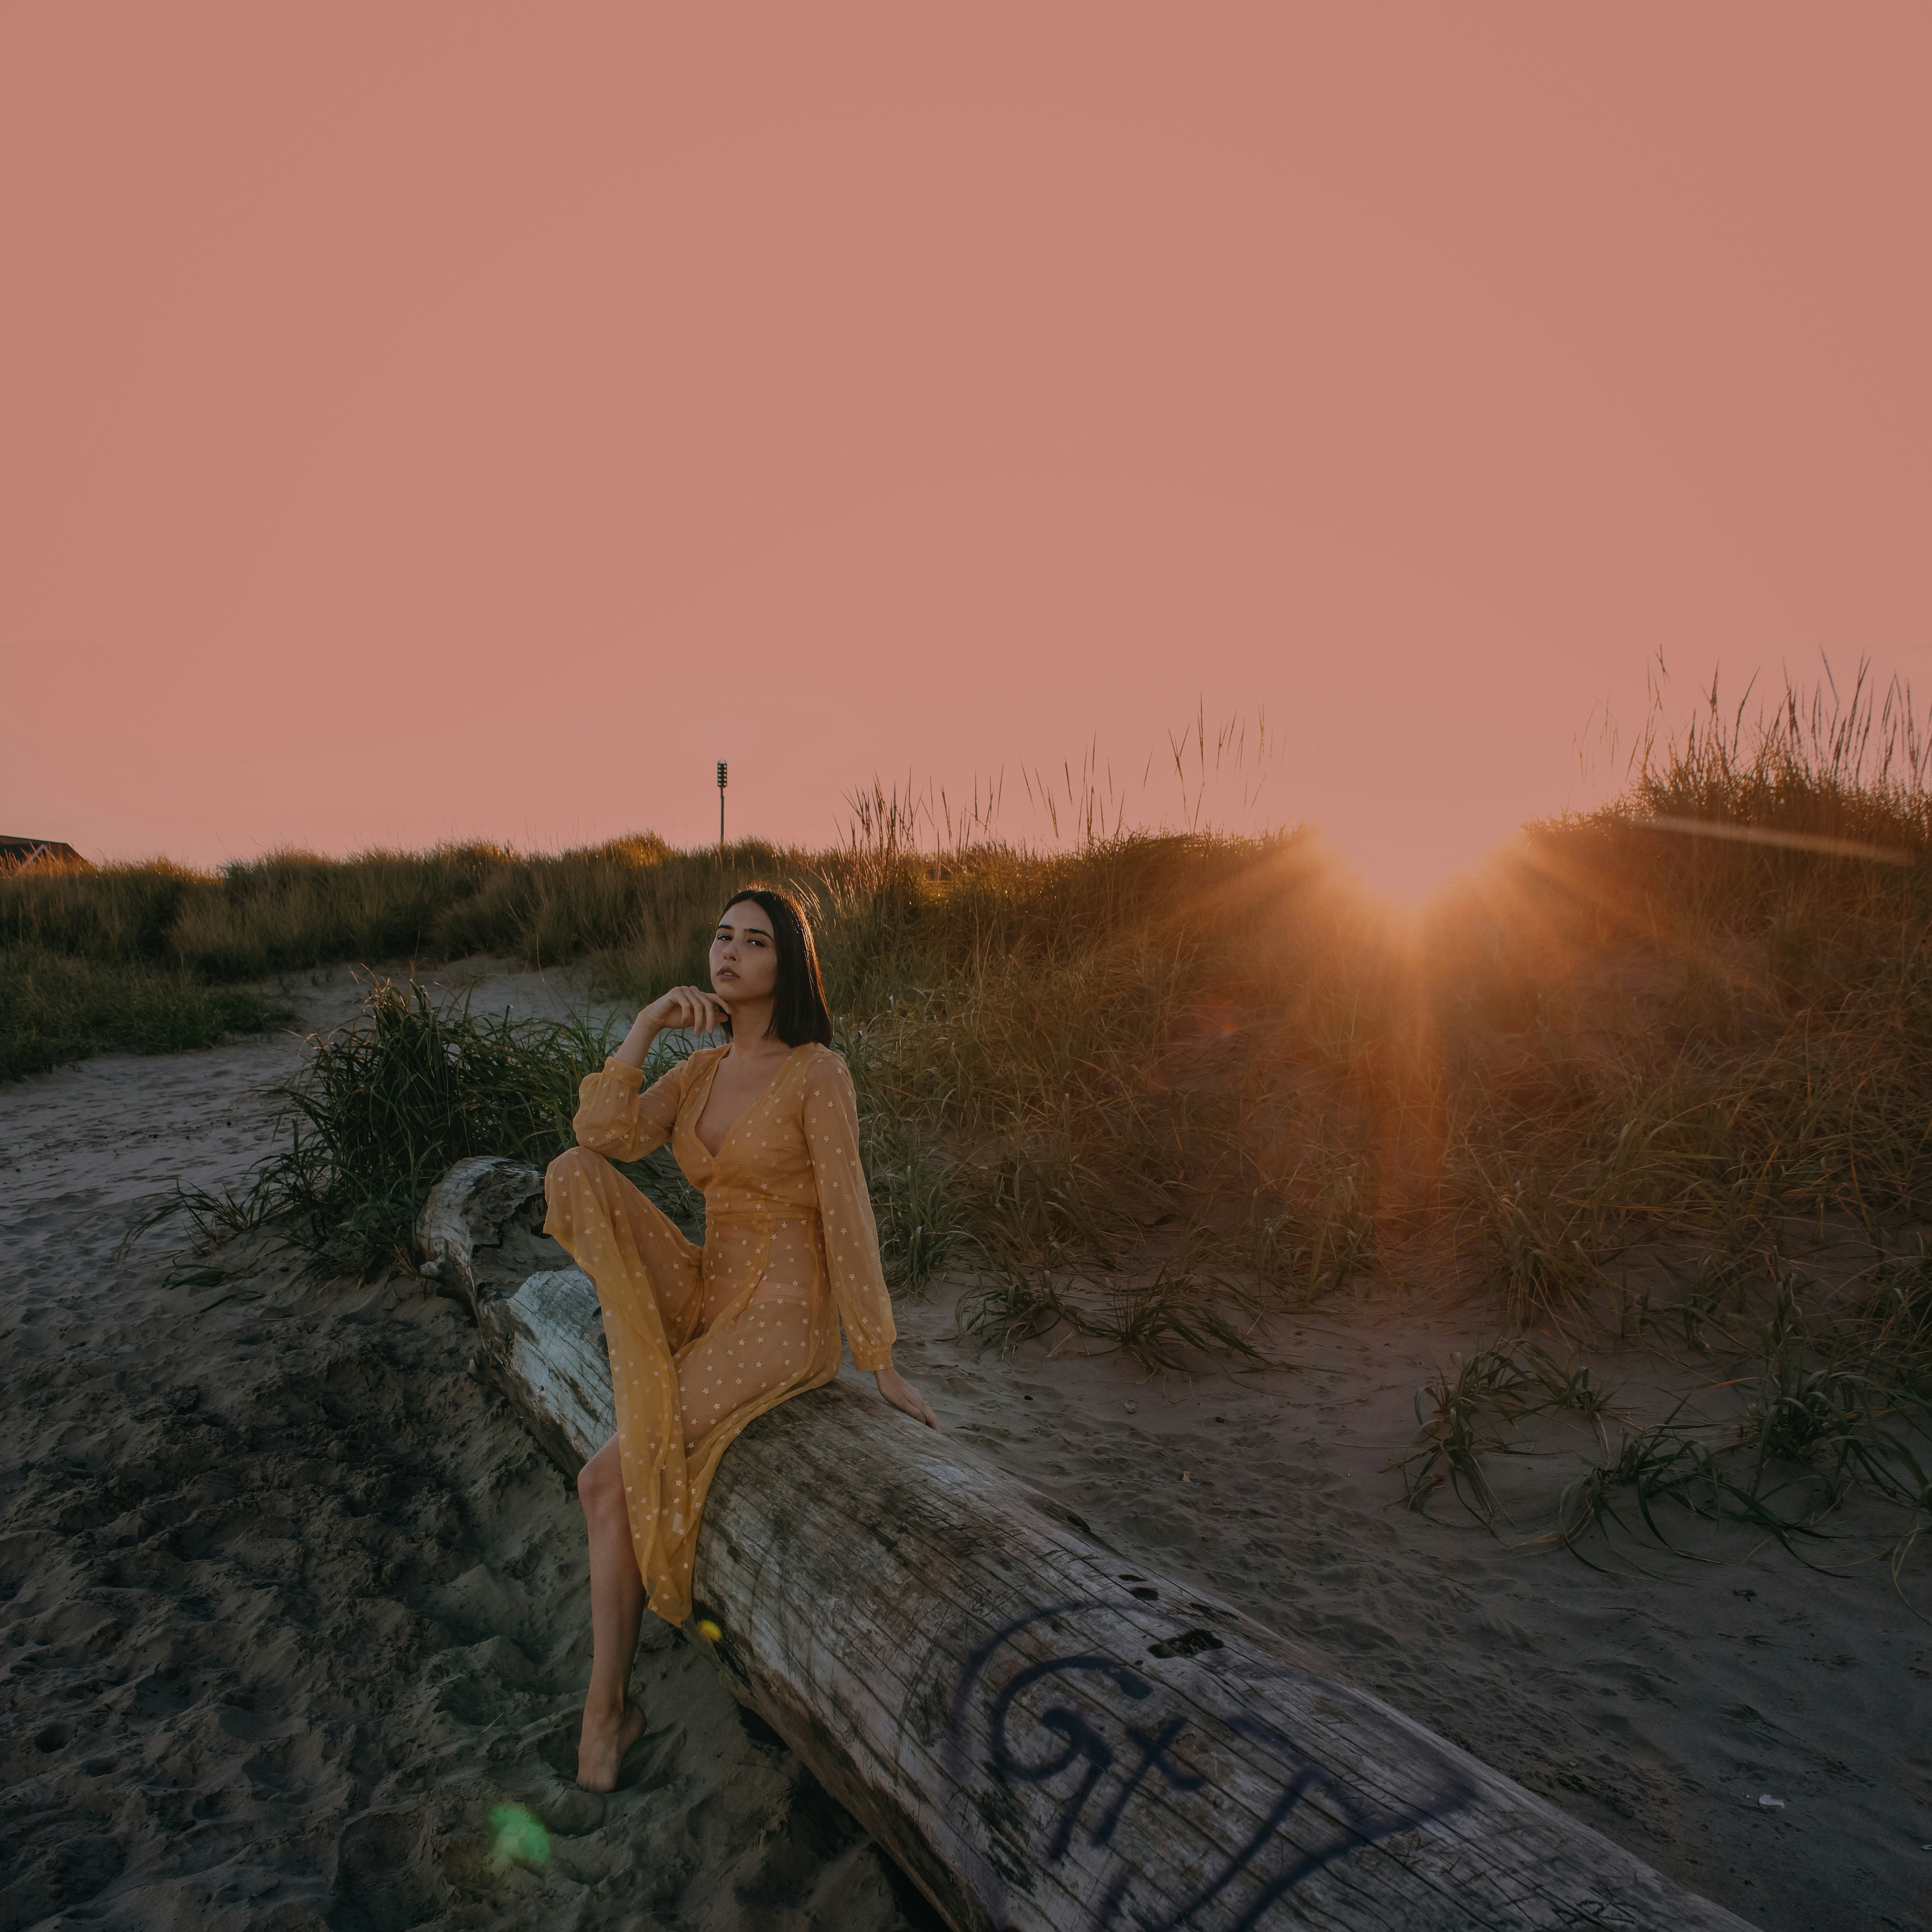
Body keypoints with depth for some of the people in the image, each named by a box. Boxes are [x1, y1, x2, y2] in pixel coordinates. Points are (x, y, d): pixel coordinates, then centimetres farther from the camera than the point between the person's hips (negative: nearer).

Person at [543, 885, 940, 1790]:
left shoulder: (816, 1074, -12)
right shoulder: (701, 1071, 9)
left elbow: (847, 1216, -14)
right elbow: (601, 1136, -6)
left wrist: (882, 1362, -11)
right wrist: (645, 1024, -10)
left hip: (781, 1320, -6)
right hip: (705, 1294, 7)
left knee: (610, 1478, -15)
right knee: (570, 1175, -13)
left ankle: (609, 1702, 7)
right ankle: (654, 1372, -8)